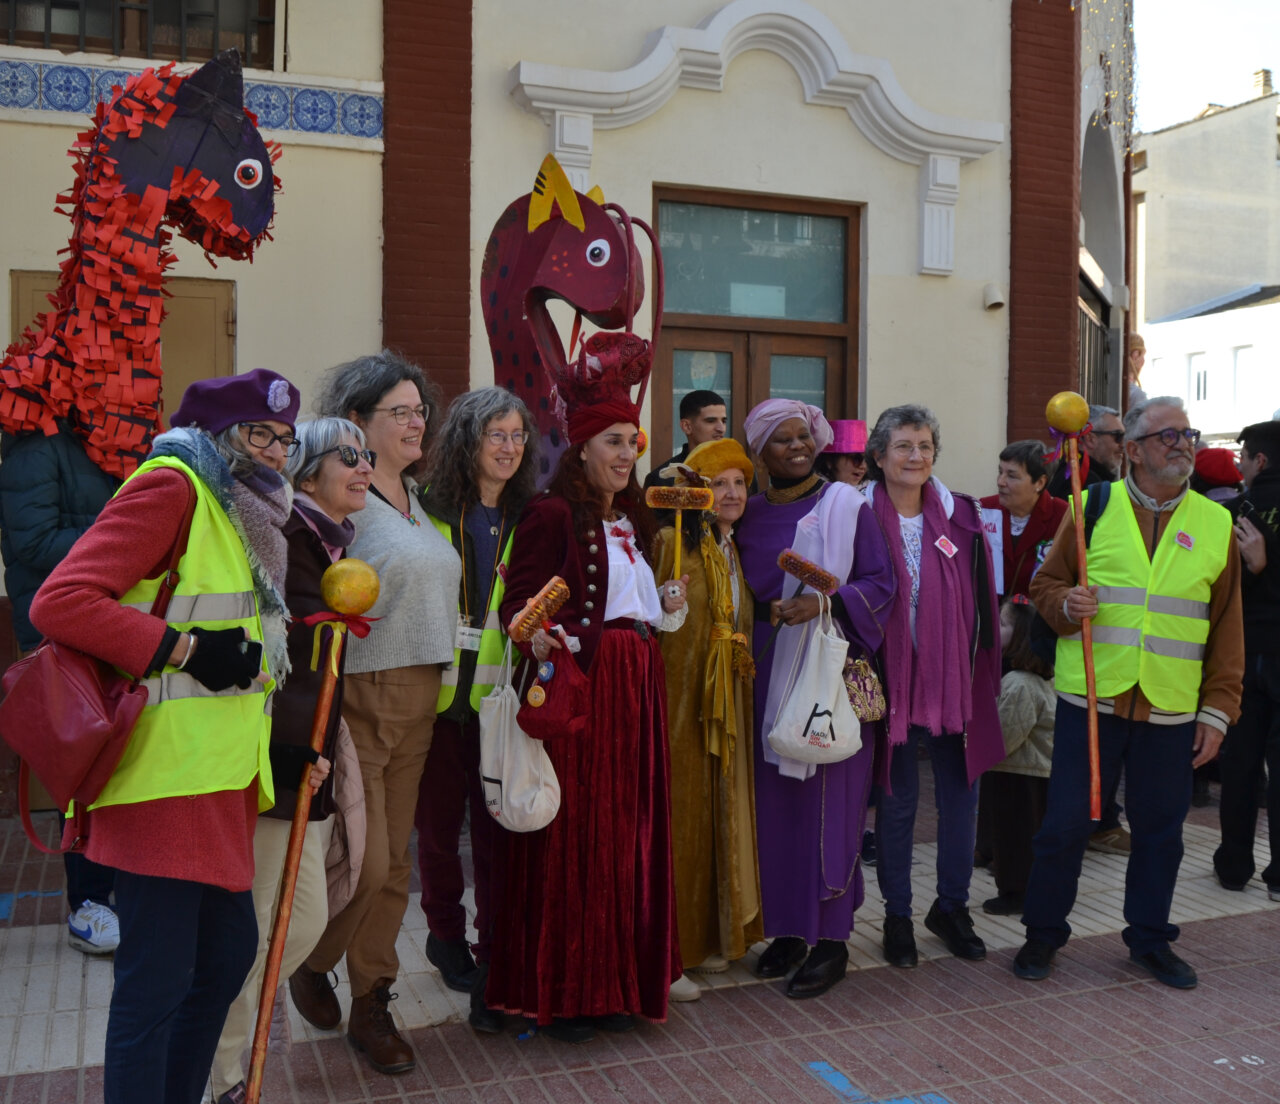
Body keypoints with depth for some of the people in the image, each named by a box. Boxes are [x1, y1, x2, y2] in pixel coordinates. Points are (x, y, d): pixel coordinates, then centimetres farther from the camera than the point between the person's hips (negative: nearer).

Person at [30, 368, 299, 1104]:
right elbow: (60, 602, -17)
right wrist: (186, 649, -19)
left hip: (220, 775, 10)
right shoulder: (172, 488, -8)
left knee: (228, 953, 18)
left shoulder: (242, 512, 20)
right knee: (156, 980, -3)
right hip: (169, 774, -10)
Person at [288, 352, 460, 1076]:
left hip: (419, 701, 8)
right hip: (357, 698, -7)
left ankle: (372, 1006, 26)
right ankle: (311, 966, 27)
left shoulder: (417, 499, 14)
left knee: (395, 859, 12)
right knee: (364, 862, -4)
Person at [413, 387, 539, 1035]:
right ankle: (446, 934, 34)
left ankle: (492, 964, 11)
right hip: (438, 694, -1)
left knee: (498, 828, 1)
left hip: (501, 699, 1)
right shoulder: (430, 511, 0)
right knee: (438, 822, 11)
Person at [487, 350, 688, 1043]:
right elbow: (519, 601, -14)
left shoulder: (632, 520, 18)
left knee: (625, 831, 11)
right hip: (575, 681, -8)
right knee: (571, 833, -3)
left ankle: (611, 983, 23)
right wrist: (538, 639, -33)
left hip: (634, 682, 8)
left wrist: (665, 606, 11)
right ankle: (557, 992, 11)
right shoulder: (553, 514, -7)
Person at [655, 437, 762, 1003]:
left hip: (726, 707, 7)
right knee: (675, 820, -2)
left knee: (721, 816, 13)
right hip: (678, 701, -7)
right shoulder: (670, 542, -9)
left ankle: (709, 935, 26)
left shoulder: (735, 552, 14)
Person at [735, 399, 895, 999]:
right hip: (766, 673, 4)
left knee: (827, 800, -2)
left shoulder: (845, 505, 0)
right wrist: (767, 611, -2)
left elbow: (880, 584, -6)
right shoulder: (749, 513, 11)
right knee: (772, 800, 7)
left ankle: (831, 939, 9)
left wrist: (824, 601, -19)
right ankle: (788, 928, 20)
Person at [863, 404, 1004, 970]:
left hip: (952, 678, 3)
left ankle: (951, 907, 27)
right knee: (897, 798, 7)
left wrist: (982, 676, 4)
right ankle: (897, 915, 22)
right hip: (892, 675, -2)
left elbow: (980, 600, 6)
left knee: (960, 795, 8)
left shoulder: (960, 516, 4)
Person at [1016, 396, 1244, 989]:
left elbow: (1227, 629, 7)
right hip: (1090, 700, -2)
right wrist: (1065, 604, -16)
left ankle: (1150, 937, 31)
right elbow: (1045, 584, 7)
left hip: (1171, 711, 2)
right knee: (1065, 823, 4)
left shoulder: (1216, 524, 6)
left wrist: (1217, 710, 2)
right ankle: (1043, 933, 22)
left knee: (1160, 828, 12)